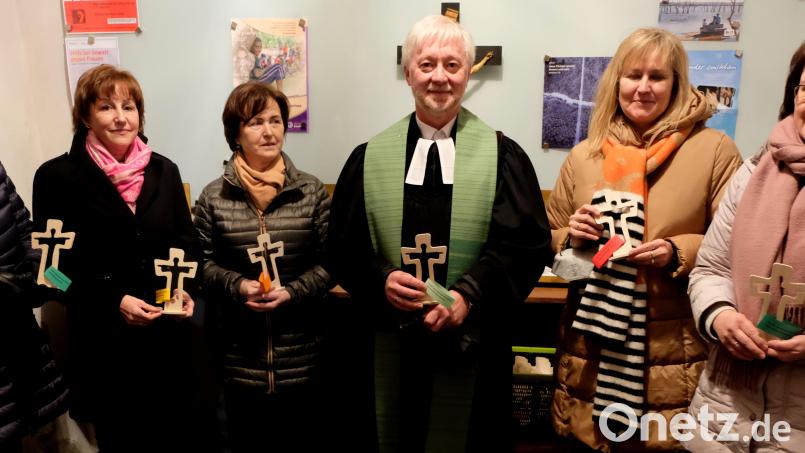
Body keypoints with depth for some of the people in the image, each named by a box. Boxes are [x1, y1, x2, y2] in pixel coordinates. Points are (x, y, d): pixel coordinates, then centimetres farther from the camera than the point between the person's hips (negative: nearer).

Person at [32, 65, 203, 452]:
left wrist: (184, 288, -8)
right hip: (103, 340, -3)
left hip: (170, 336, 3)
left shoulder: (164, 170, 5)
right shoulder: (57, 176, -6)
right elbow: (55, 264, -7)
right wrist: (114, 302, -18)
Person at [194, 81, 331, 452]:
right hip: (241, 357, 0)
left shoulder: (312, 191, -1)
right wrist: (237, 285, -14)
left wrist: (292, 291, -15)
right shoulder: (213, 196, 0)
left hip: (303, 357, 0)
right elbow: (202, 264, 4)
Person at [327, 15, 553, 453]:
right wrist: (381, 281, -15)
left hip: (474, 344, -1)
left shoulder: (502, 154, 0)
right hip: (390, 344, 2)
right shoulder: (370, 157, 5)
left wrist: (469, 295, -21)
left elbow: (526, 243, -7)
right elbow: (343, 245, 4)